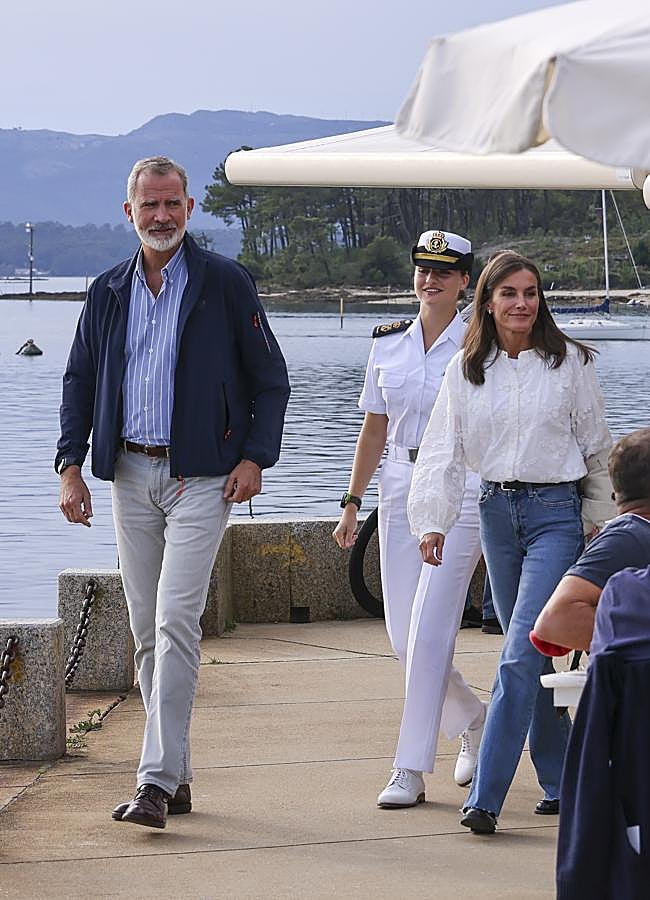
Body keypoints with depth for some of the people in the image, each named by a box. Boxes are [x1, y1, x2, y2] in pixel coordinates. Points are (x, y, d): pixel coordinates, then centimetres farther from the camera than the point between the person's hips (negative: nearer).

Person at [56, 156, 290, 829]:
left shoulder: (225, 283, -1)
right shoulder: (108, 292, 10)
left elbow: (270, 380, 3)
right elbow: (80, 381, 16)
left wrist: (254, 457, -7)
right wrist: (70, 465, 5)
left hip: (201, 477, -5)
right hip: (131, 476, 5)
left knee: (175, 620, -15)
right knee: (146, 630, 7)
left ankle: (157, 781, -17)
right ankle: (176, 776, 15)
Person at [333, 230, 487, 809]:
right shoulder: (388, 344, 10)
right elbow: (374, 429, 15)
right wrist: (352, 503, 11)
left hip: (461, 490, -5)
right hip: (399, 489, 5)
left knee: (429, 632, -11)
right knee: (403, 636, 6)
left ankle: (411, 771, -7)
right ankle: (473, 720, 32)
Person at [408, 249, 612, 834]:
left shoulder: (569, 362, -1)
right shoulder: (465, 370, 5)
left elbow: (597, 446, 6)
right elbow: (444, 450, 3)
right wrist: (433, 521, -8)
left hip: (557, 511, -4)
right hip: (496, 510, 4)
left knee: (521, 654, -13)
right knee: (531, 654, 10)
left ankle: (486, 796, -15)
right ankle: (562, 781, 22)